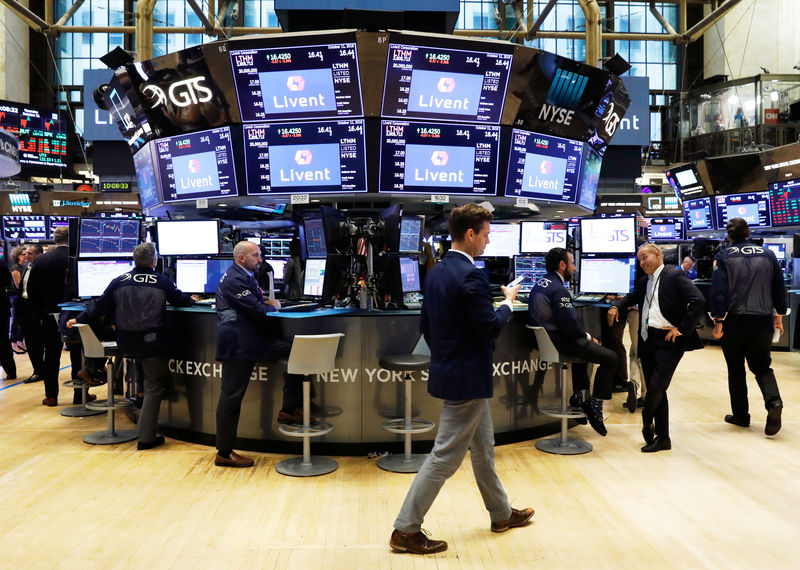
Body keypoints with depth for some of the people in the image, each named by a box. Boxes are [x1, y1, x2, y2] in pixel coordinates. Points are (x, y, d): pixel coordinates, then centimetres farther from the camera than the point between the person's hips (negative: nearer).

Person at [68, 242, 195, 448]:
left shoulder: (119, 281, 3)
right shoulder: (162, 282, -4)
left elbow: (101, 306, 7)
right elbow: (181, 300, 8)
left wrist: (79, 319, 21)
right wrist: (192, 300, 30)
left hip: (126, 344, 4)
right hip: (152, 342, -4)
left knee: (152, 382, 25)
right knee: (153, 388, 3)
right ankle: (146, 438, 5)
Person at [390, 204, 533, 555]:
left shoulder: (436, 273, 7)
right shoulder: (470, 276, -21)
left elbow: (425, 325, 13)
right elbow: (491, 328, -20)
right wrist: (508, 302, -2)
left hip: (450, 369, 10)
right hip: (467, 377, -10)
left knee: (483, 446, 22)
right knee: (446, 455, -1)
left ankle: (501, 514, 38)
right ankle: (406, 530, 7)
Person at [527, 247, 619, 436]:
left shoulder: (539, 284, 10)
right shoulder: (559, 289, -19)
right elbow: (570, 326, -22)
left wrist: (584, 336, 15)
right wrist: (587, 336, -2)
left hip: (543, 340, 10)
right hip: (558, 343, -10)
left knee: (582, 343, 37)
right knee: (612, 359, -7)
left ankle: (580, 396, 37)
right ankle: (594, 407, -1)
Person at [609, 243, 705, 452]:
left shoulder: (675, 276, -5)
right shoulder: (644, 282, 17)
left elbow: (698, 301, -14)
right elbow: (632, 296, 36)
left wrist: (682, 329, -14)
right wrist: (617, 306, 15)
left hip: (668, 341, -7)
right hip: (647, 341, 7)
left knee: (656, 386, -14)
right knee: (655, 390, 9)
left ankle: (647, 422, 13)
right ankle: (662, 438, 17)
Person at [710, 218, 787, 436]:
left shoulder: (724, 257, -5)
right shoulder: (768, 255, 4)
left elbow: (719, 290, -13)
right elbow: (779, 288, 9)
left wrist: (718, 320, -10)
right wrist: (779, 315, 19)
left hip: (734, 322, -2)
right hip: (762, 320, 2)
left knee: (736, 369, 11)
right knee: (762, 366, 13)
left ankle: (740, 414, 16)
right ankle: (774, 402, -13)